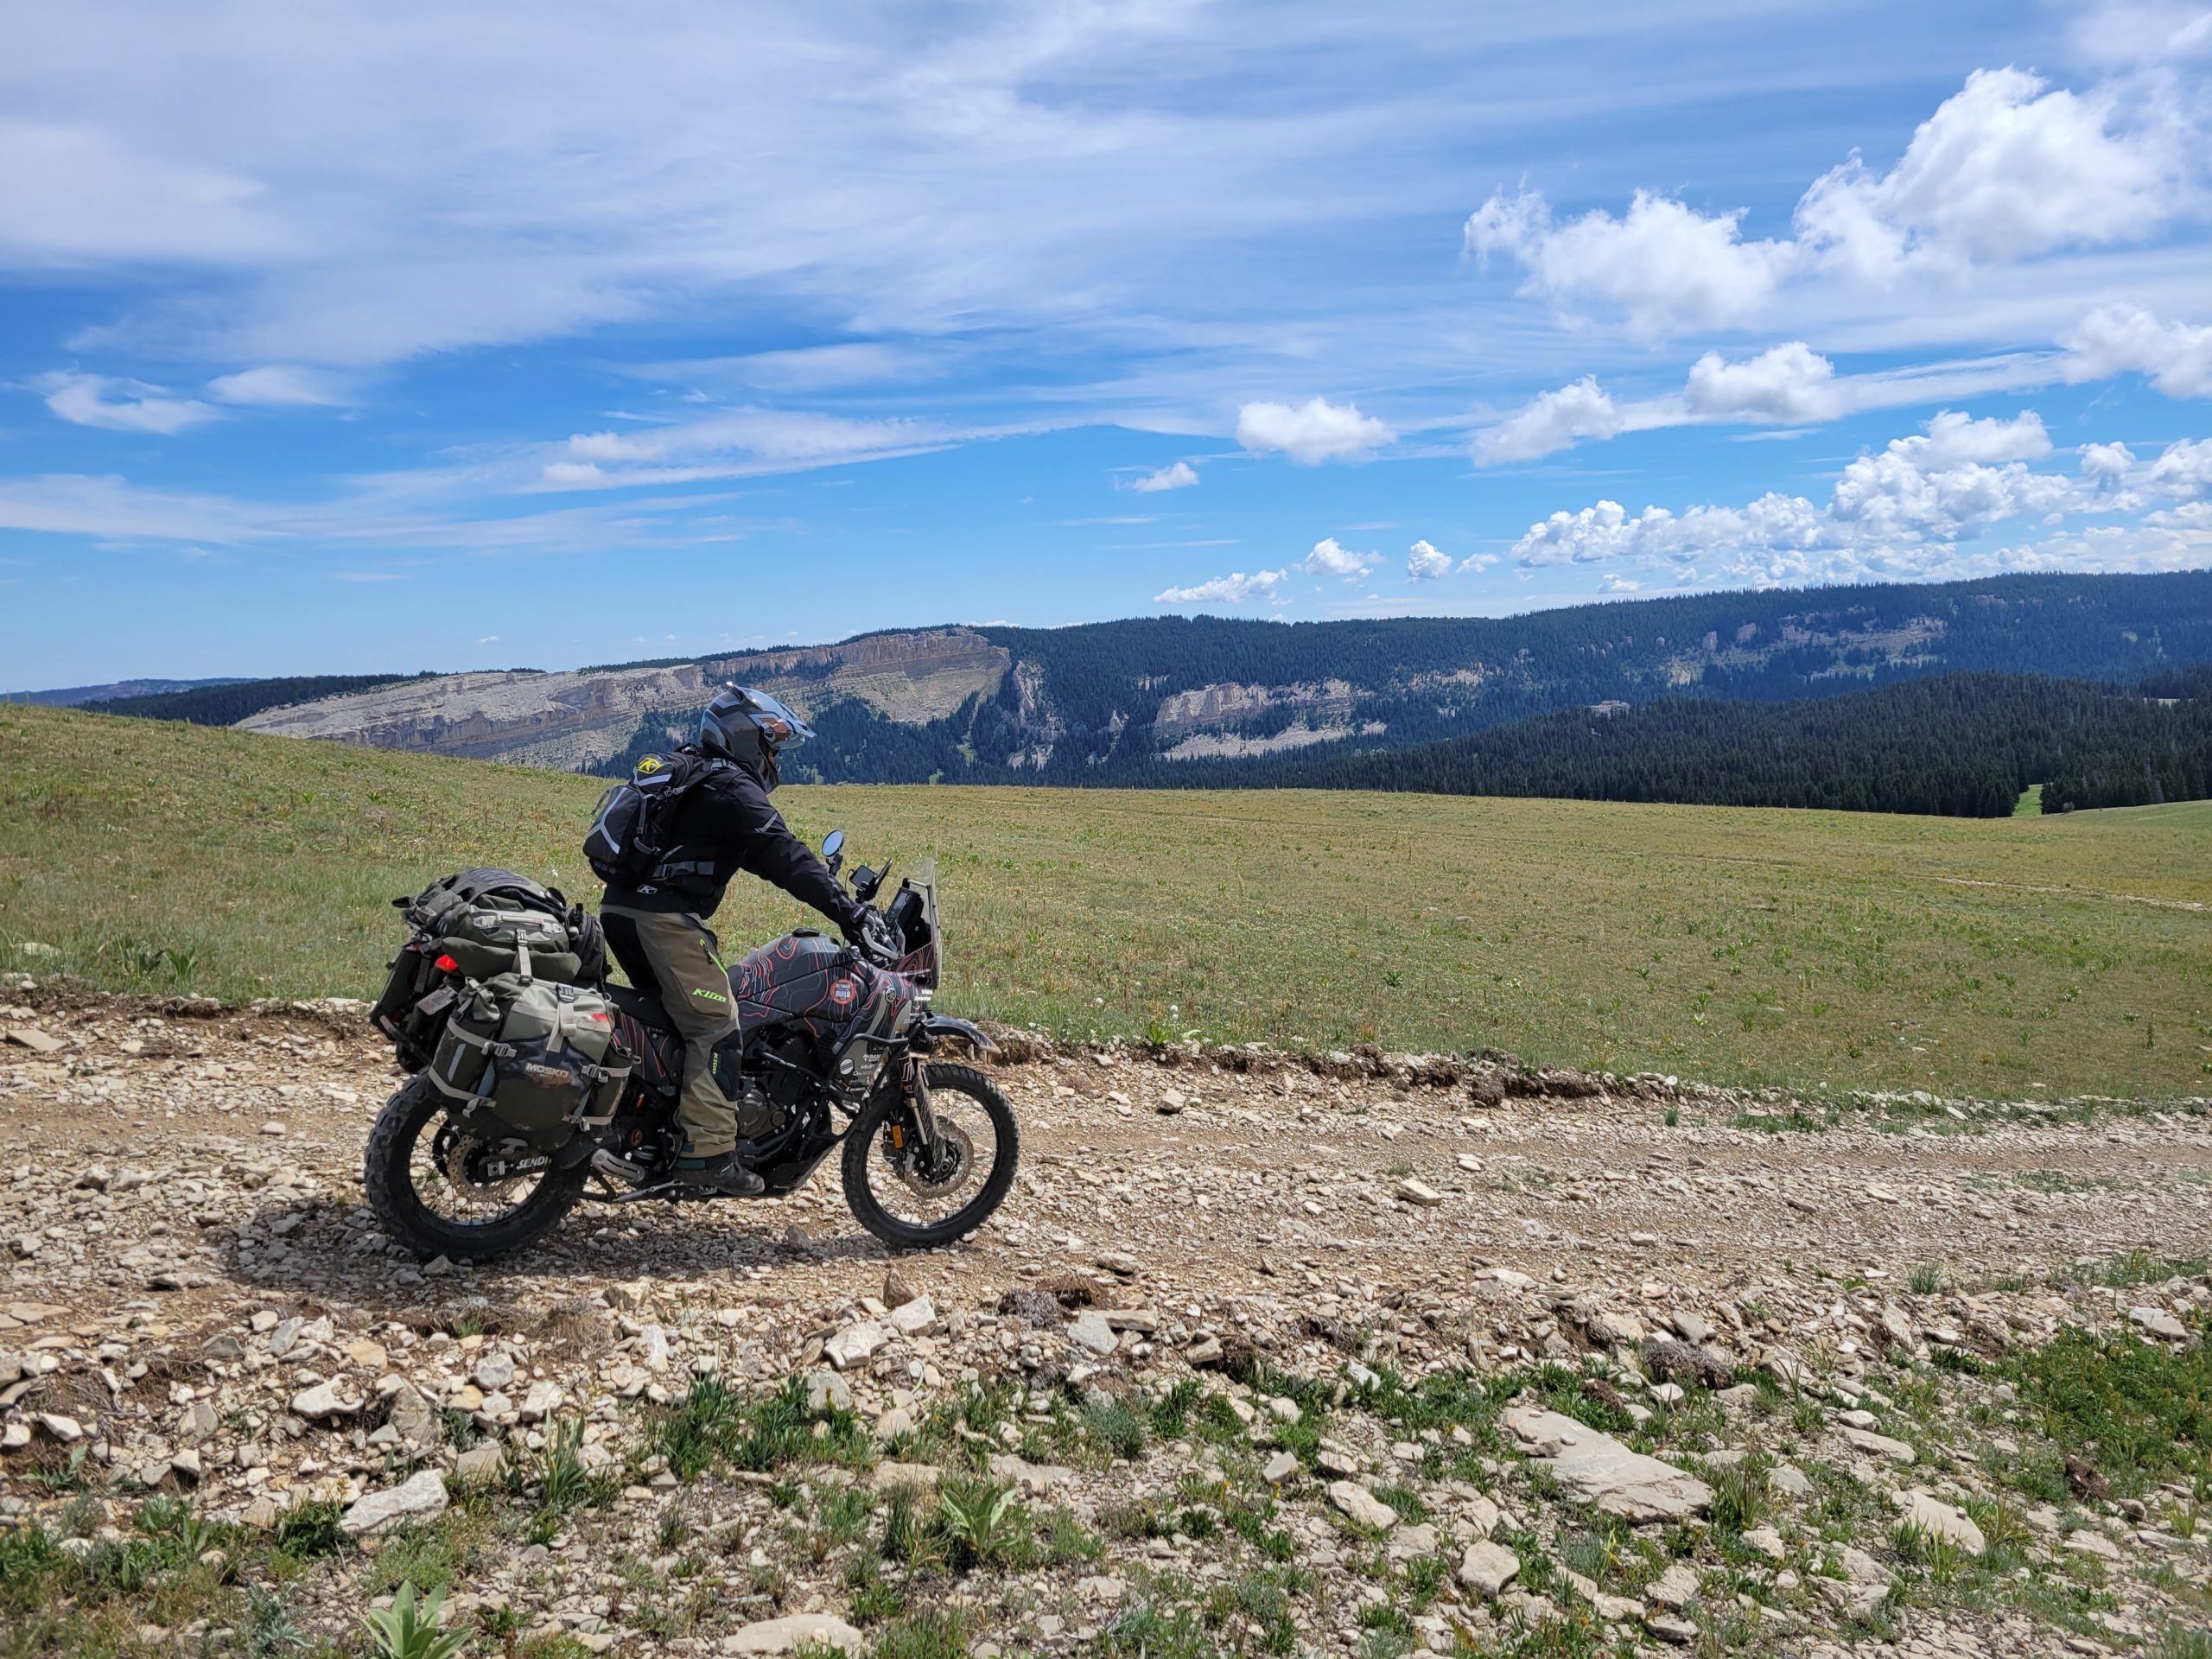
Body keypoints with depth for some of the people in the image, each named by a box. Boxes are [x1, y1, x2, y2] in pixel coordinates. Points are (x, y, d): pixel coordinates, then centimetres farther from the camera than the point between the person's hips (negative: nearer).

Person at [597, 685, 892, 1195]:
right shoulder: (733, 789, -7)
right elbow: (782, 856, -19)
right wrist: (848, 911, -24)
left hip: (622, 911, 10)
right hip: (666, 917, -10)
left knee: (673, 1015, 22)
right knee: (715, 1025, -10)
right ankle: (709, 1149, -15)